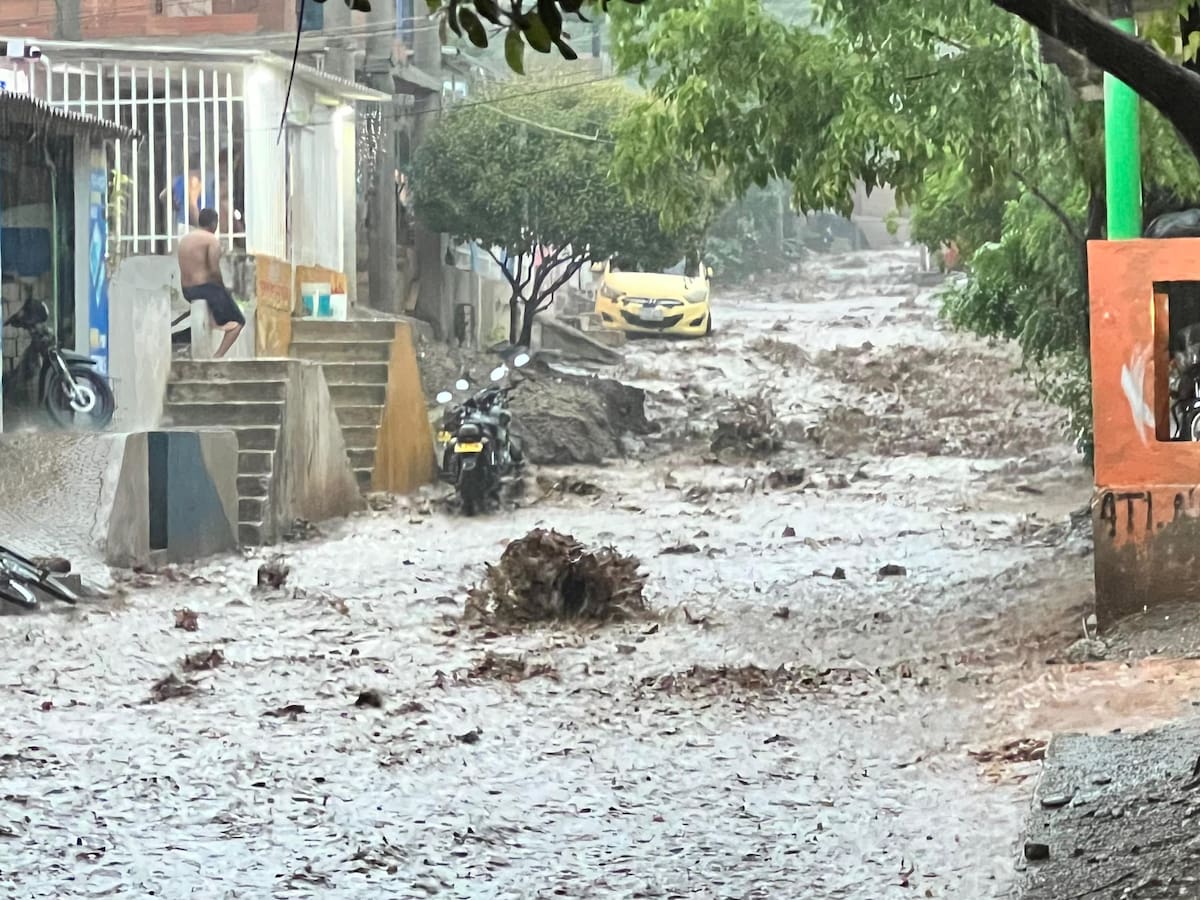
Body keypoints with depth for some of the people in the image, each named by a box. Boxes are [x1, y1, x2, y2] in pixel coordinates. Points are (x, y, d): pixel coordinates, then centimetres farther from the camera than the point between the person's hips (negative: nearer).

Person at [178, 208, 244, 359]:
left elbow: (185, 269, 9)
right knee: (238, 322, 5)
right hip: (207, 287, -8)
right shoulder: (212, 240, -11)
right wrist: (222, 287, -2)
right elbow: (214, 270, -20)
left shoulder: (184, 239, 13)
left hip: (187, 291, 8)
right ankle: (217, 356, -13)